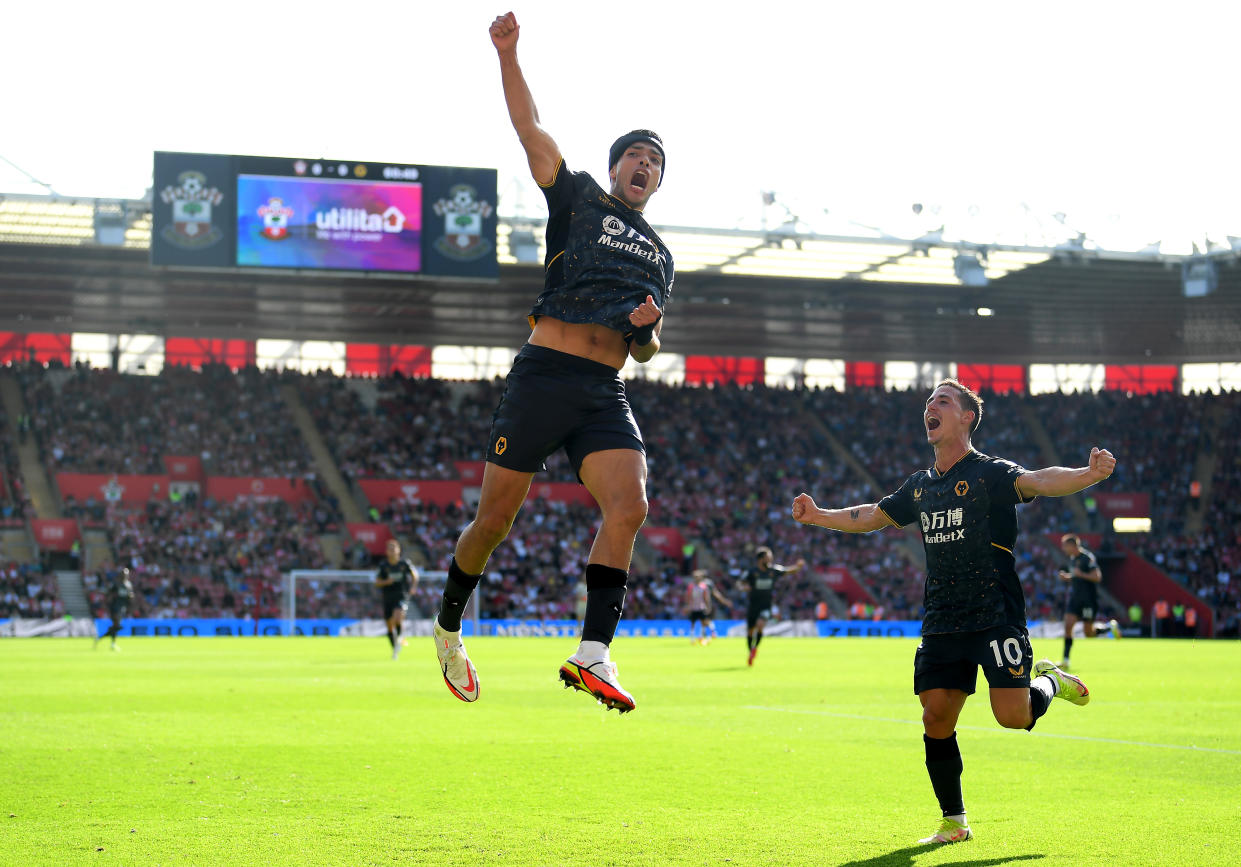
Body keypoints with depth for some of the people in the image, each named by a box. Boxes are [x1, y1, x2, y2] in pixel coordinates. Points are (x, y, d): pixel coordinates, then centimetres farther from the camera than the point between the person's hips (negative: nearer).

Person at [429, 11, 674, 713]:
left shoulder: (660, 257, 24)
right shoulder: (578, 198, 13)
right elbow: (529, 127, 2)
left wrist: (648, 328, 3)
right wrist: (508, 54, -9)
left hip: (605, 393, 4)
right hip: (543, 376, -4)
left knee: (629, 505, -20)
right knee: (496, 518, -2)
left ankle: (594, 653, -21)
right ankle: (449, 627, 23)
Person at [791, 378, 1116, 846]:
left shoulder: (991, 473, -6)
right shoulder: (920, 485, 14)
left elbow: (1039, 481, -24)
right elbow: (873, 516, 28)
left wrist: (1089, 474, -42)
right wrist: (818, 516, 24)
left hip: (996, 616, -6)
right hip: (941, 625, 6)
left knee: (1013, 716, -13)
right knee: (936, 719, 0)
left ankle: (1048, 681, 22)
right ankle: (954, 821, 14)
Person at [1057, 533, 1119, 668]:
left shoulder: (1088, 558, -14)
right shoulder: (1072, 559, 12)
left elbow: (1097, 577, -18)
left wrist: (1081, 574, -25)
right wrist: (1065, 577, 7)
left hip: (1089, 599, -7)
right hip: (1075, 597, 7)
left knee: (1088, 632, -1)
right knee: (1068, 625, -8)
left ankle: (1111, 627, 27)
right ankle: (1065, 660, -8)